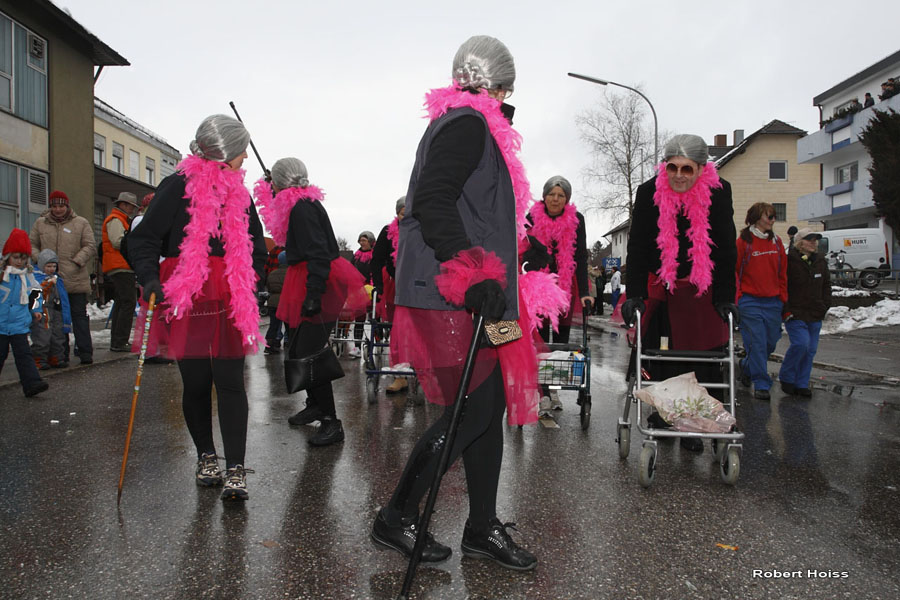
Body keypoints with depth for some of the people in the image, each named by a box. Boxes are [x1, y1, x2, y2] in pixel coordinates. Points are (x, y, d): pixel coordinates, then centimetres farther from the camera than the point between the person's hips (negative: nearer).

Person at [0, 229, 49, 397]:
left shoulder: (28, 276, 6)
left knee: (24, 354, -4)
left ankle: (32, 383, -10)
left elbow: (36, 293, 20)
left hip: (19, 325, 2)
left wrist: (36, 309, 11)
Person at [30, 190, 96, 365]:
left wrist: (77, 261, -13)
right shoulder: (40, 223, 11)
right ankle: (61, 354, 16)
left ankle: (85, 352, 2)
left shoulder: (81, 223, 4)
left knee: (79, 315, -1)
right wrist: (40, 260, -4)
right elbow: (32, 245, 15)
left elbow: (90, 246, 0)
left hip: (76, 279, -3)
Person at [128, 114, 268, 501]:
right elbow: (143, 238, -3)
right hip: (185, 298, -3)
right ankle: (206, 456, 27)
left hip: (229, 299, 3)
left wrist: (250, 281, 13)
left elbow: (256, 244, 24)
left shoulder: (239, 193, 14)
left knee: (230, 381, -4)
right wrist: (150, 278, -16)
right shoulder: (179, 186, -3)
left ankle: (235, 469, -2)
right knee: (195, 382, 8)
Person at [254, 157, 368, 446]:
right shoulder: (304, 204, 17)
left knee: (309, 353, -12)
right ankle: (315, 406, 35)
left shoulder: (301, 208, -14)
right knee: (298, 349, 18)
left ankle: (331, 423, -6)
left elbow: (317, 253, -24)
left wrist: (313, 294, -29)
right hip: (309, 285, 11)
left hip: (315, 284, -11)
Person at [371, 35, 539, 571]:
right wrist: (473, 276, -27)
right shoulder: (468, 123, -7)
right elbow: (432, 201, -21)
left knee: (489, 406, 10)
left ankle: (483, 528, 22)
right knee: (474, 409, -8)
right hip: (449, 299, -11)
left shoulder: (470, 126, 26)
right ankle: (396, 518, 9)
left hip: (468, 295, 11)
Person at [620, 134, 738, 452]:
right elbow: (637, 246, -14)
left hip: (700, 287, 0)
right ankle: (663, 411, 21)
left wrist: (724, 297, -11)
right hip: (658, 285, 0)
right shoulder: (649, 192, -12)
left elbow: (725, 247, -8)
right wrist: (634, 294, -21)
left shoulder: (719, 191, -11)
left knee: (699, 358, 2)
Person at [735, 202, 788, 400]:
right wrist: (736, 298, -9)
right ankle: (761, 385, 5)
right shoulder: (743, 242, -6)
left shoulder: (776, 242, 11)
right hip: (750, 302, -5)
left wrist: (783, 298, 12)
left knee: (771, 342, 10)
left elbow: (782, 272, 16)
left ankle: (747, 366, 35)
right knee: (757, 343, -5)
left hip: (773, 302, 5)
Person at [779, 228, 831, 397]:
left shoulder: (820, 261, 12)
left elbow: (826, 285, 21)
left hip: (815, 316, 6)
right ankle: (786, 378, 2)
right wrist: (786, 311, -13)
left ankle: (801, 384, 15)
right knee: (801, 343, -18)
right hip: (795, 314, -6)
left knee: (810, 349, 5)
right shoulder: (789, 261, -8)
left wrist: (824, 306, 9)